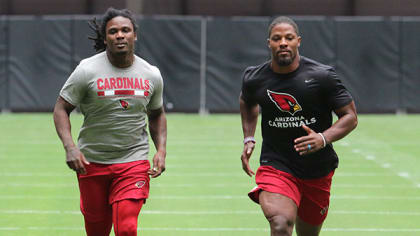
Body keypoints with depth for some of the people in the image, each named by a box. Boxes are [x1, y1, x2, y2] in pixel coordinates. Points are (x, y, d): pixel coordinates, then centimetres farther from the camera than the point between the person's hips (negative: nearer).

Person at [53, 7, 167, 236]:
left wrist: (161, 150, 4)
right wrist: (70, 147, -19)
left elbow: (156, 114, 18)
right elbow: (61, 108, -5)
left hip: (133, 162, 1)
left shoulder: (151, 75, 3)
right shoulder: (88, 70, -8)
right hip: (92, 162, -1)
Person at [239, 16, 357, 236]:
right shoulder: (254, 78, -3)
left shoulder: (322, 76, -12)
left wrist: (324, 138, -25)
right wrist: (248, 138, 11)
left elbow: (350, 116, -7)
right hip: (275, 165, -1)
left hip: (317, 169, 1)